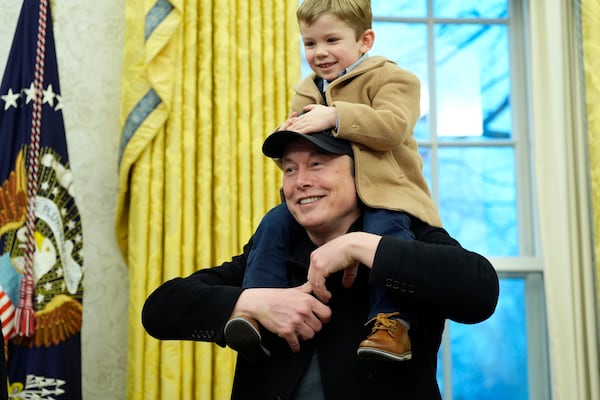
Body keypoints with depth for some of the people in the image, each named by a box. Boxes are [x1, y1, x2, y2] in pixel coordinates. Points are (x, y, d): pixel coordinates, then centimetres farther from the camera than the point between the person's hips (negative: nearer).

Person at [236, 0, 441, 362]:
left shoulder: (389, 77, 2)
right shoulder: (307, 91, 22)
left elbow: (393, 127, -18)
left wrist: (334, 117, -22)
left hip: (381, 193, -6)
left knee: (385, 229, -36)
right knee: (275, 223, -15)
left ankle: (393, 323, -31)